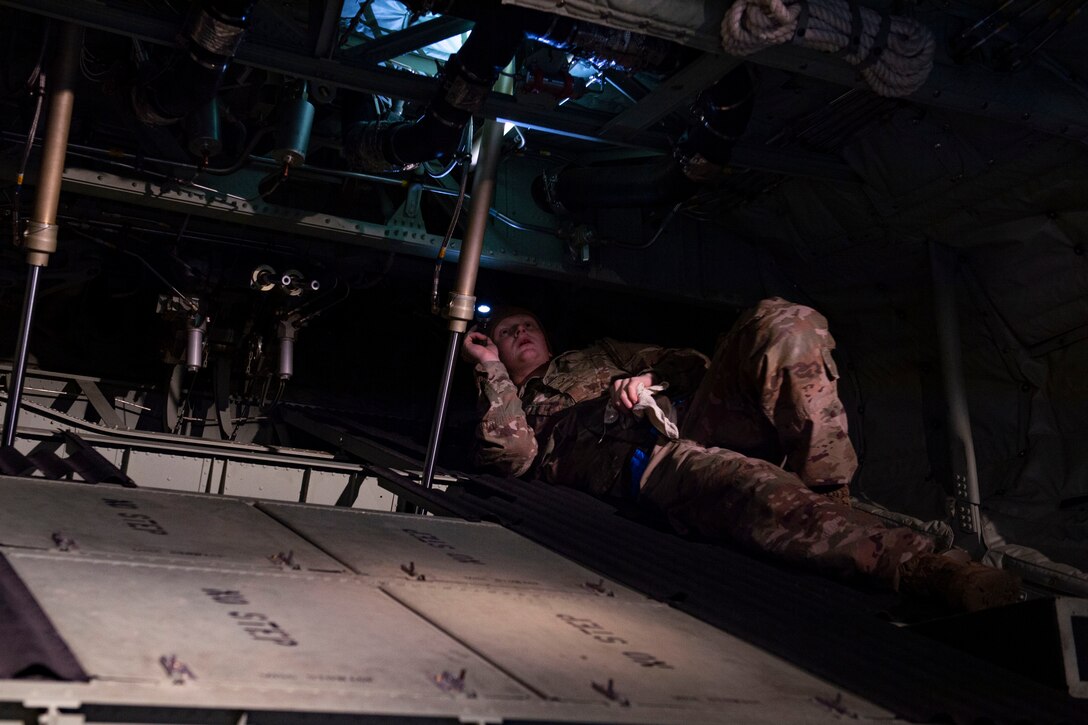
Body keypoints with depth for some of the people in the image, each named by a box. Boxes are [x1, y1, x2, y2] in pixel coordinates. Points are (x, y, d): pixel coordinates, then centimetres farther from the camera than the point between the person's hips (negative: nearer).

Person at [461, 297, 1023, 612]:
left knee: (782, 325, -23)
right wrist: (492, 373, 9)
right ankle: (926, 568, -55)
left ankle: (825, 493, -26)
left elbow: (687, 363, 30)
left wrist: (651, 378, 8)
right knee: (757, 488, -40)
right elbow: (509, 457, 4)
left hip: (696, 421, 5)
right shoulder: (513, 408, 29)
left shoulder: (597, 358, 41)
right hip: (648, 462, -5)